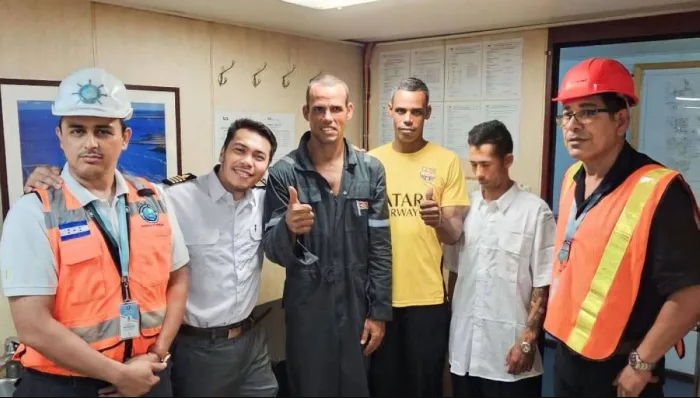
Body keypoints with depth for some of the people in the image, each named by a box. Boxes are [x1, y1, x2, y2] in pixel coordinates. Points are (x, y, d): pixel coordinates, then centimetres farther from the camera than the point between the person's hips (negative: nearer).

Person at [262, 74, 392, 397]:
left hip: (357, 308, 2)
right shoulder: (283, 173, -10)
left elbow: (380, 248, 1)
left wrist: (379, 312, 0)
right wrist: (288, 229, -31)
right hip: (306, 311, -2)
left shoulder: (371, 170, -2)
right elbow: (273, 252, -10)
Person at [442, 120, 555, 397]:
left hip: (508, 349, -4)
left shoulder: (535, 211, -9)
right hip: (463, 347, 4)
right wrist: (447, 326, 8)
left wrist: (528, 340, -9)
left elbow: (543, 285, -7)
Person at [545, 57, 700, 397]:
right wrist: (563, 344, 13)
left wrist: (641, 363, -15)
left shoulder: (658, 191, -22)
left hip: (618, 370, -7)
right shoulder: (572, 178, 1)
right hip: (567, 354, 7)